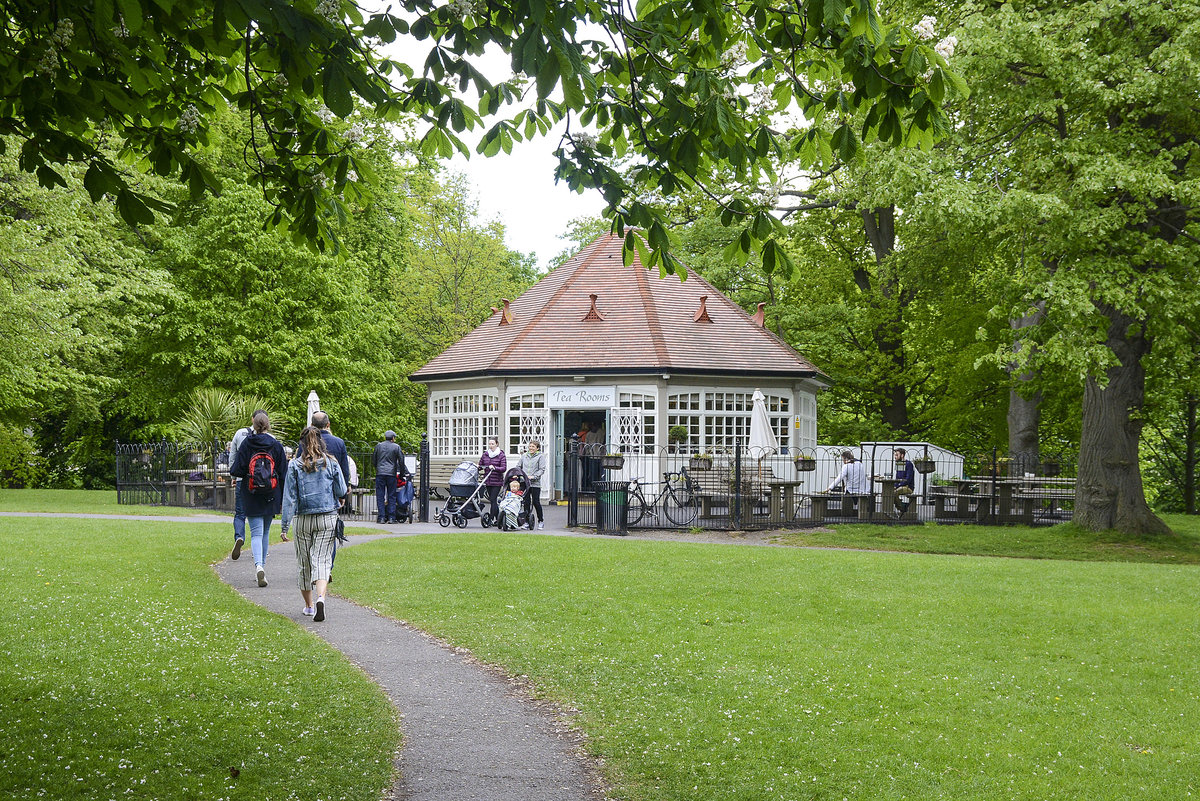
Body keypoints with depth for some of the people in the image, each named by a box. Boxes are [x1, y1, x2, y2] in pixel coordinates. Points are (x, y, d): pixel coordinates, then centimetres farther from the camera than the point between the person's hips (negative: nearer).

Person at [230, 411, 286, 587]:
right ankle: (262, 567, 23)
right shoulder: (276, 445, -1)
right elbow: (282, 473, 2)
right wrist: (282, 498, 9)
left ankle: (259, 566, -25)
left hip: (251, 496, -2)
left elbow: (238, 470, -7)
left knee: (256, 533, -3)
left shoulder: (246, 444, -5)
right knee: (265, 532, 16)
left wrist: (232, 471, 18)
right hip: (271, 496, 2)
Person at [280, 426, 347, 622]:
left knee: (305, 562, 14)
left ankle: (309, 605, 24)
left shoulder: (295, 465, -3)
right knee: (322, 560, -3)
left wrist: (285, 526, -2)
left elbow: (289, 497, -4)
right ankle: (321, 598, -28)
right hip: (328, 518, 0)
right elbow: (342, 492, 2)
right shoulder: (331, 463, -1)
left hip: (303, 519, 0)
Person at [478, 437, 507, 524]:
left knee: (493, 500, -10)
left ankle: (491, 519, -9)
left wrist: (494, 468, -26)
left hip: (497, 482, -5)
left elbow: (504, 468, -12)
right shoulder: (485, 454, 10)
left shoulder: (501, 455, -4)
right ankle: (498, 519, 18)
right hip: (488, 481, 5)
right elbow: (480, 466, 15)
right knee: (492, 500, 9)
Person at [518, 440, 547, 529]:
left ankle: (540, 521, 9)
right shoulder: (524, 456, 14)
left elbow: (542, 470, -5)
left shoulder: (540, 456, 1)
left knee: (536, 502, -5)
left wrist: (533, 476, -16)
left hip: (535, 484, -4)